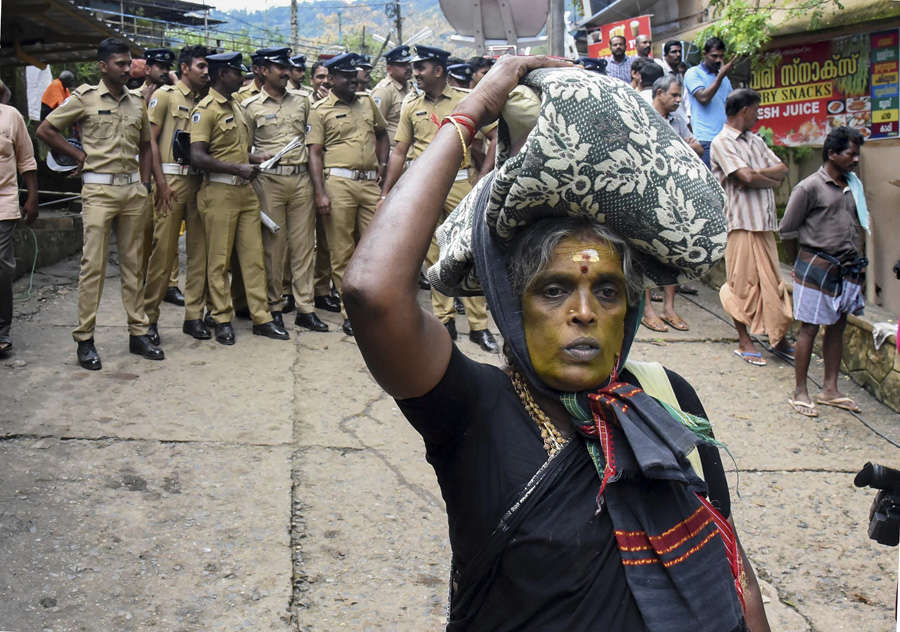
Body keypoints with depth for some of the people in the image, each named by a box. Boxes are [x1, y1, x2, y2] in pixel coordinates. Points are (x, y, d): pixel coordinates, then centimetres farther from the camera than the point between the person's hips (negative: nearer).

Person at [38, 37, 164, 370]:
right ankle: (84, 339, 1)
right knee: (93, 264, -5)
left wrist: (144, 183, 12)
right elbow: (45, 130, 1)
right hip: (99, 189, -5)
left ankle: (138, 333, 15)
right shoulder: (85, 97, -2)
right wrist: (80, 156, -1)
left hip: (133, 189, 5)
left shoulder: (136, 103, 13)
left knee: (133, 263, 9)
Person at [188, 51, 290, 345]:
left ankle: (261, 317, 12)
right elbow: (198, 157, -19)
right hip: (220, 192, -8)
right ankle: (223, 319, 11)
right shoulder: (205, 109, -10)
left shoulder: (236, 107, 17)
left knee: (254, 255, 7)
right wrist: (238, 168, -19)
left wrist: (258, 158, 10)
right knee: (219, 259, 2)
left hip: (245, 191, 8)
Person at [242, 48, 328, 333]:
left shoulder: (302, 101, 13)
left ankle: (305, 309, 8)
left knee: (303, 244, 3)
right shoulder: (251, 106, 3)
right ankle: (273, 307, 11)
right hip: (270, 179, -3)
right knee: (273, 245, 1)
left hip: (302, 178, 3)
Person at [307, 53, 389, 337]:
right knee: (342, 252, 0)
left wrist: (382, 163, 18)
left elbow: (382, 133, 31)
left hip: (370, 183, 4)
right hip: (339, 183, -4)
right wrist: (320, 193, -11)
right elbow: (315, 153, -3)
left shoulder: (367, 102, 16)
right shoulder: (320, 109, 2)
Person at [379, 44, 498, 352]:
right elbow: (399, 151, 14)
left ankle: (478, 324, 4)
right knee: (433, 254, 6)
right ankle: (444, 319, 16)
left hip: (460, 182, -3)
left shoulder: (466, 100, 1)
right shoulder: (411, 107, 11)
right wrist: (386, 191, 9)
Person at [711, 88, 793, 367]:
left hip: (764, 222, 7)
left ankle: (779, 338, 18)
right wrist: (772, 179, 0)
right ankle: (744, 343, 10)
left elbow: (782, 169, 8)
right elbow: (746, 178, -19)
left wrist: (756, 174, -8)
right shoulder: (722, 142, -7)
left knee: (772, 280, 10)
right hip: (741, 222, -7)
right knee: (743, 283, 0)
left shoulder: (755, 141, 18)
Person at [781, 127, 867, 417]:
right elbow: (787, 231, -6)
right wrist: (802, 263, 4)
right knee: (809, 328, -2)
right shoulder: (810, 187, -11)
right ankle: (800, 392, 6)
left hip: (847, 270, 7)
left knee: (837, 327, 11)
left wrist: (858, 261, 11)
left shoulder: (854, 186, 10)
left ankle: (830, 389, 20)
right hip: (817, 268, -7)